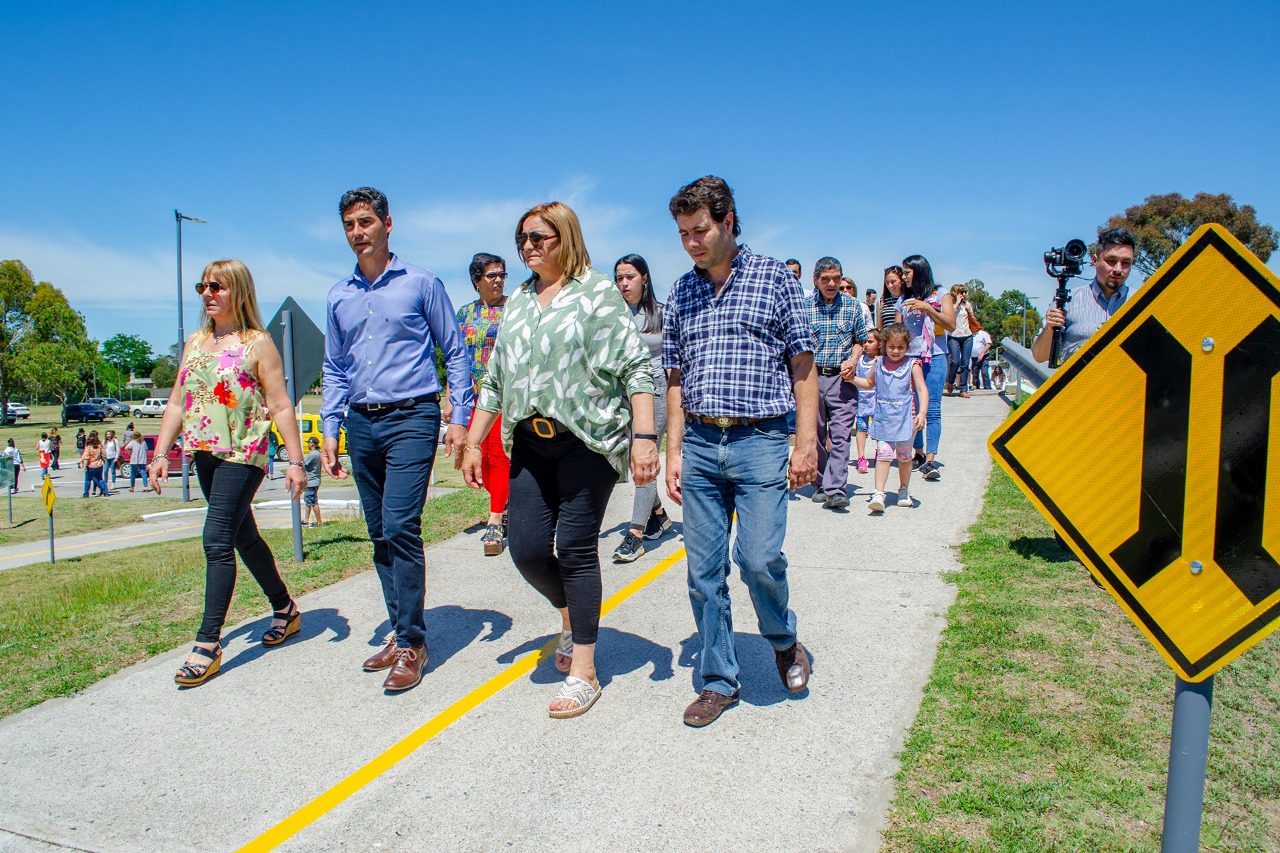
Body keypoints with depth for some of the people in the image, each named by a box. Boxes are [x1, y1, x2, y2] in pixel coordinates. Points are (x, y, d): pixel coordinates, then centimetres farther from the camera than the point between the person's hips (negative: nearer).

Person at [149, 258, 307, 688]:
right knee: (244, 537, 14)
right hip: (205, 453, 7)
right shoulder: (195, 343, 14)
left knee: (217, 541, -11)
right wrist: (161, 453, 8)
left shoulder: (258, 343, -5)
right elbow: (177, 402, 15)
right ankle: (285, 609, 31)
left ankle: (208, 644, -5)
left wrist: (295, 461, -11)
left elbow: (281, 407, -7)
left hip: (243, 454, -7)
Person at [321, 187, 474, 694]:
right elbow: (334, 369, 18)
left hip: (410, 419, -5)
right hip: (361, 425, 5)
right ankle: (402, 630, 21)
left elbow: (454, 352, 3)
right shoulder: (339, 296, 13)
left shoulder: (421, 283, 0)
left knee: (400, 527, -14)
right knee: (379, 535, 9)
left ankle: (411, 643, -4)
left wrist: (459, 417, -5)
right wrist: (329, 430, 9)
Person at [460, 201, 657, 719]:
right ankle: (572, 616, 33)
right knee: (527, 550, 1)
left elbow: (636, 368, -9)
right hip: (532, 444, 6)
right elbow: (495, 380, 19)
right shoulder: (517, 304, 16)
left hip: (589, 441, -5)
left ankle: (583, 672, 11)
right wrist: (473, 443, 15)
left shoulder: (598, 294, -2)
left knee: (575, 550, -3)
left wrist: (644, 437, -19)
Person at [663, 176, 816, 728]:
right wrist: (674, 452, 9)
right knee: (704, 572, 5)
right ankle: (718, 681, 21)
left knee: (758, 557, -12)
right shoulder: (681, 293, 12)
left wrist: (806, 443, -4)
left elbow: (803, 367, 2)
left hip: (760, 440, -4)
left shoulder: (775, 278, 2)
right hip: (699, 444, 4)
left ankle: (784, 642, 20)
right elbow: (675, 380, 15)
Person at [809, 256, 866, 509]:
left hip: (842, 377, 0)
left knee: (841, 435, -9)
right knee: (816, 435, 8)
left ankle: (836, 491, -12)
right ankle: (821, 485, 20)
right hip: (811, 376, 0)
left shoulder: (852, 305, 6)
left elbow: (860, 339, 14)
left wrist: (853, 361, -4)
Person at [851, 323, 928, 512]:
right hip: (882, 418, 1)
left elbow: (922, 389, -10)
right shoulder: (879, 363, 6)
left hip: (905, 419, -1)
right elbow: (869, 383, 23)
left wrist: (922, 413, -22)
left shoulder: (912, 365, -4)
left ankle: (904, 491, 31)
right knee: (883, 454, -10)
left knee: (904, 456, 13)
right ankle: (878, 493, -14)